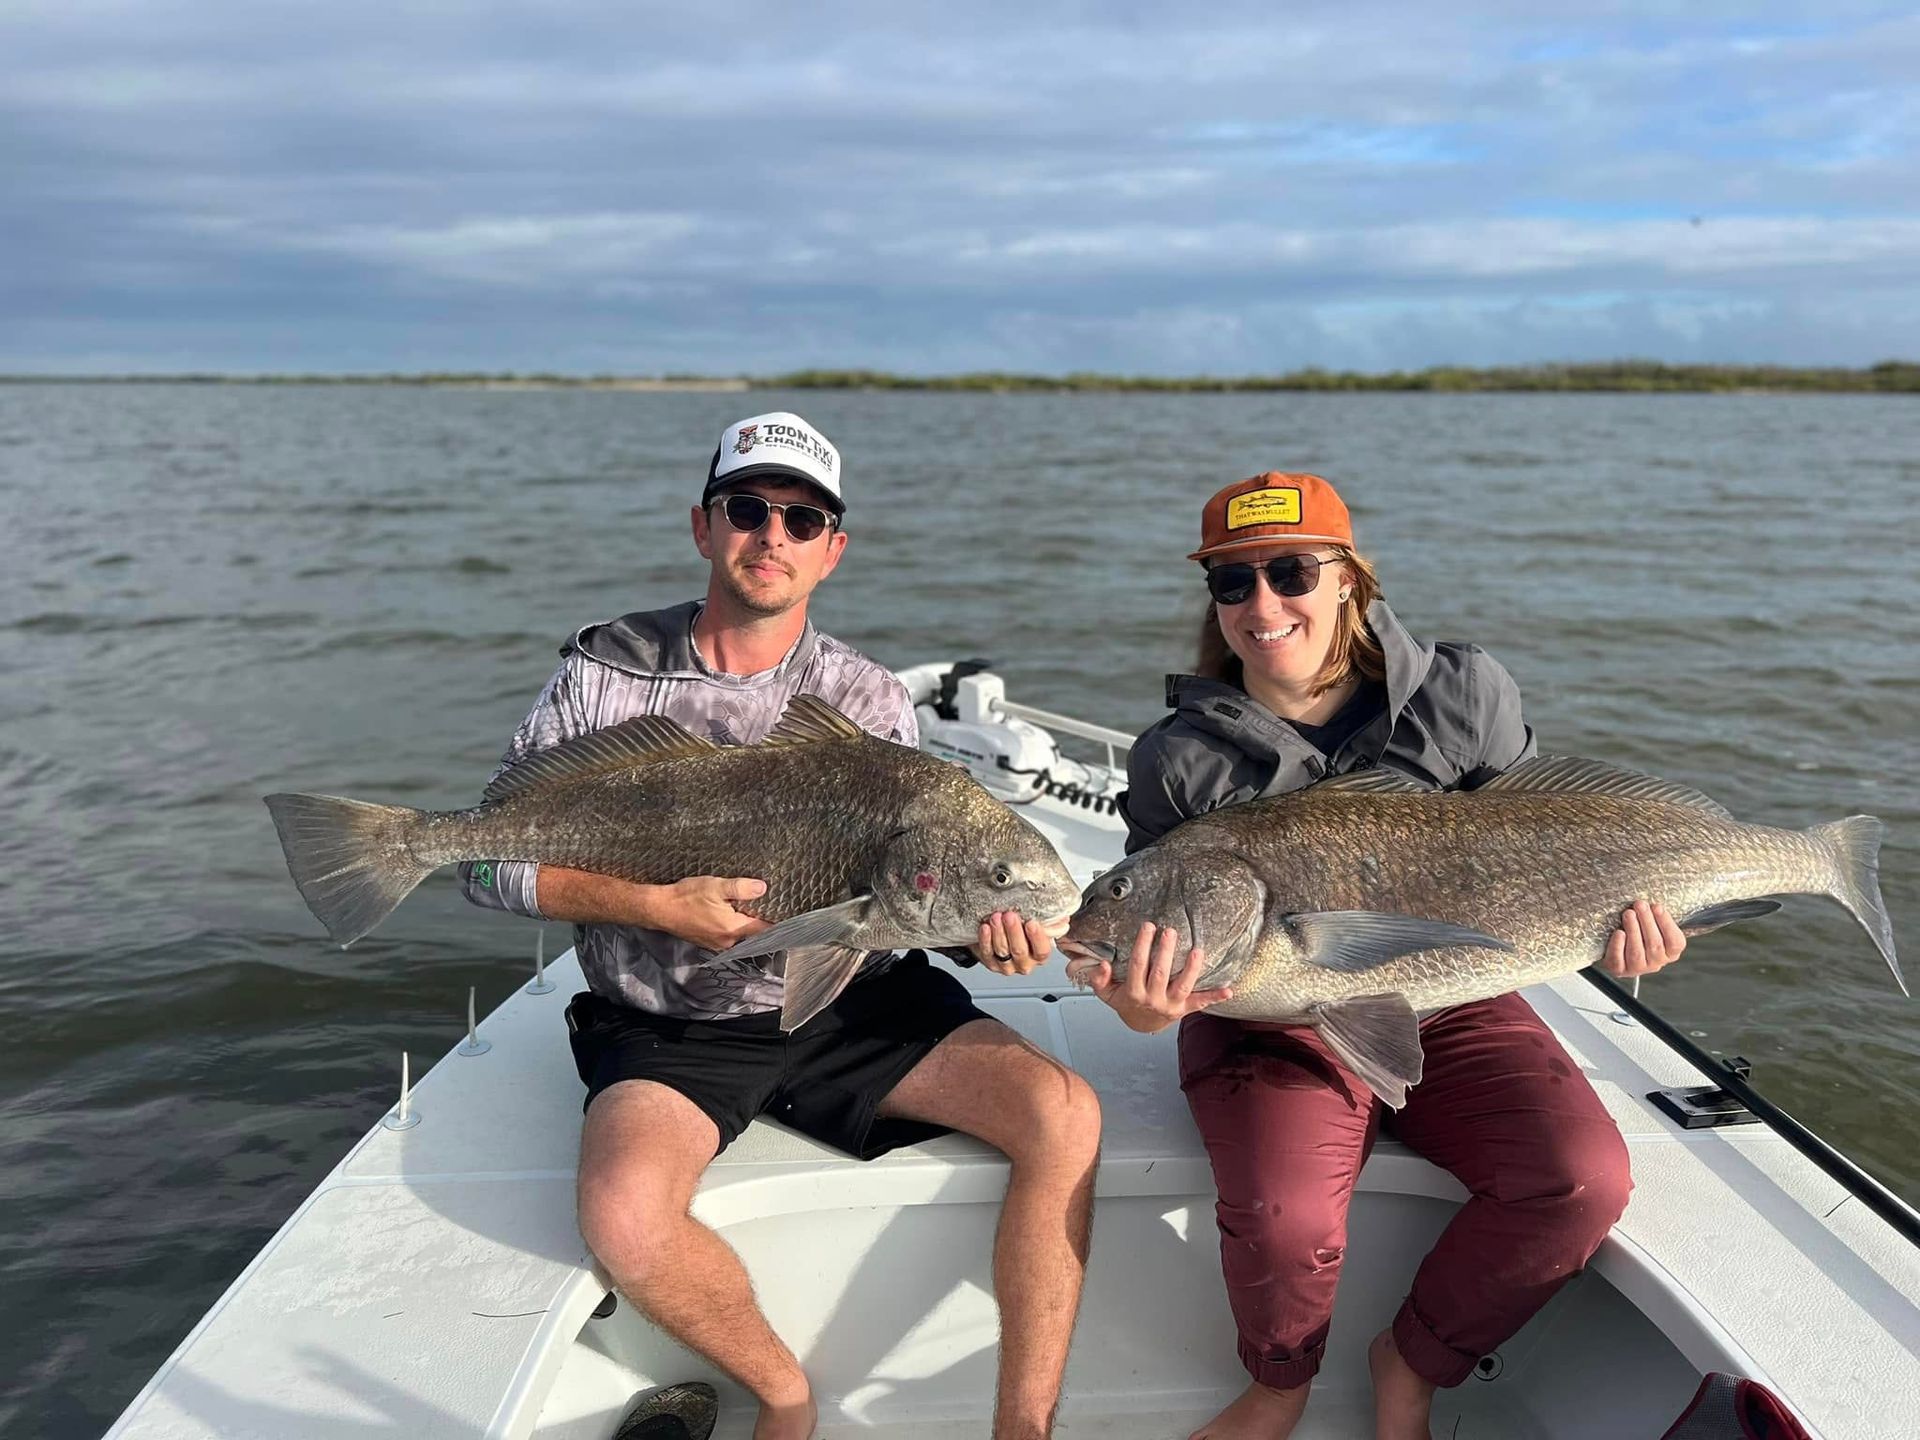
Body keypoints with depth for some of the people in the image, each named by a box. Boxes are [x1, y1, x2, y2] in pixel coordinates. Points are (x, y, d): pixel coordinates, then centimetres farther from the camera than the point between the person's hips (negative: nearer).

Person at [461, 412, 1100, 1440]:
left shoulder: (869, 702, 2)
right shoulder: (608, 671, -2)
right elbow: (489, 858, -2)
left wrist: (984, 921, -25)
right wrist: (658, 907, -17)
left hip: (854, 1006, 2)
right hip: (670, 1028, -1)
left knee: (1063, 1114, -18)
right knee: (623, 1214, -30)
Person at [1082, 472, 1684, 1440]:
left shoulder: (1464, 695, -2)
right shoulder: (1179, 761, -7)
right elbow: (1147, 943, -3)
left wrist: (1615, 913, -9)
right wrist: (1145, 1005, -25)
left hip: (1452, 1003, 3)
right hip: (1273, 1025, -2)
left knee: (1587, 1181, -19)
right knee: (1282, 1221, -28)